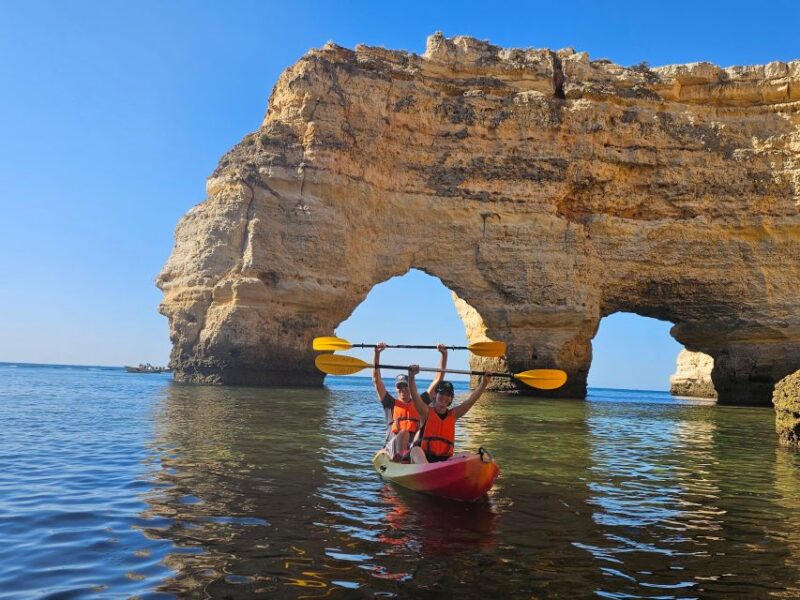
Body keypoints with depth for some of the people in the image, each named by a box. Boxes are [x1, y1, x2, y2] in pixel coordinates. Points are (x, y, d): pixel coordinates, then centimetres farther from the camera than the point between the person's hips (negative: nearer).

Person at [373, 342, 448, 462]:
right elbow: (376, 380, 10)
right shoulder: (391, 403, 19)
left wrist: (444, 355, 18)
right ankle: (395, 462, -61)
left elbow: (438, 380, 23)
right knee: (404, 433, -35)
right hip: (393, 447, -2)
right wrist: (377, 354, 2)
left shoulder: (420, 402, 24)